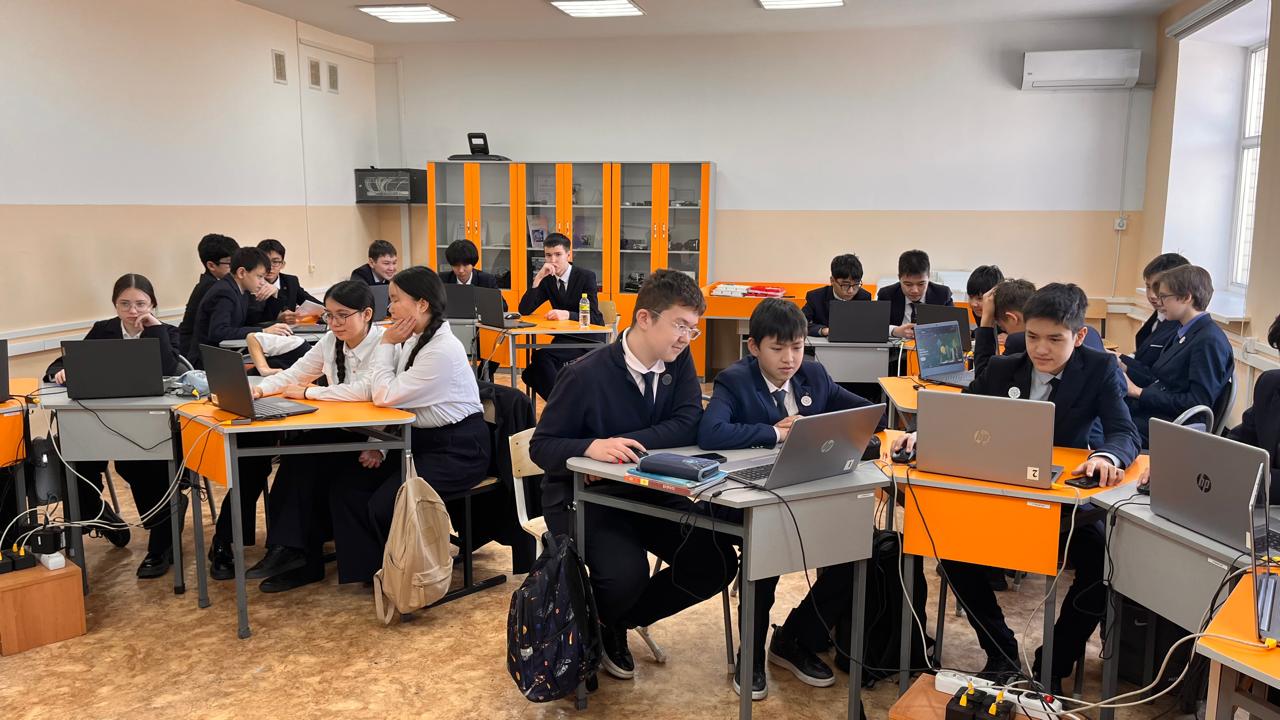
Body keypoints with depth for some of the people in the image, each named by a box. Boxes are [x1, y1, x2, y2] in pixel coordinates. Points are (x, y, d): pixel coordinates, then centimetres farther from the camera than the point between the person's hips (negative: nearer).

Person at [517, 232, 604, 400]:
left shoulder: (586, 276, -8)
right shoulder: (547, 279, 5)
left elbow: (593, 317, -16)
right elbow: (524, 310, -5)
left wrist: (567, 314, -34)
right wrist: (538, 278, -15)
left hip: (588, 340, -6)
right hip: (564, 338, 6)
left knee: (541, 356, -29)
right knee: (530, 374, -14)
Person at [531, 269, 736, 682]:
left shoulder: (679, 362, -3)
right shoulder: (586, 374, -19)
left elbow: (688, 425, -12)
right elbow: (541, 446, -14)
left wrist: (625, 443, -26)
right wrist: (593, 447, -35)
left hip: (650, 492, 6)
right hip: (583, 497, -6)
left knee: (716, 563, -10)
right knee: (626, 575, -31)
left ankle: (624, 618, 12)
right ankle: (596, 628, 8)